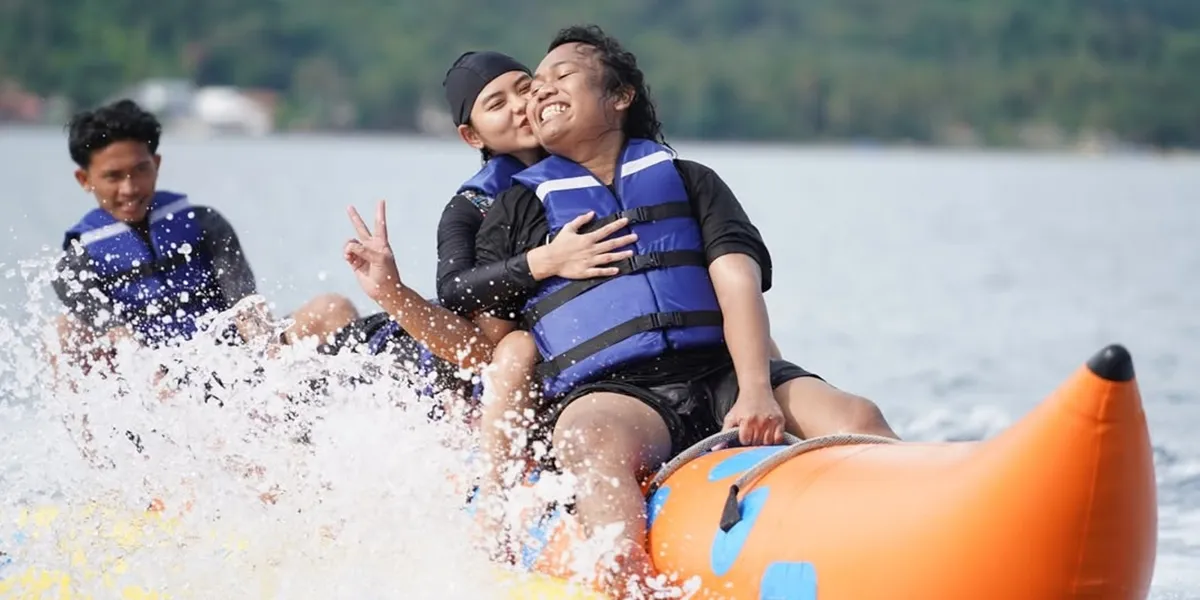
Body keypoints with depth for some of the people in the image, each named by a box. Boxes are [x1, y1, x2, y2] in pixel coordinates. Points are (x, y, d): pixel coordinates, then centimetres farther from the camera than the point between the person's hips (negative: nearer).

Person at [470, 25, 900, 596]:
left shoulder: (689, 182, 21)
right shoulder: (517, 212, 20)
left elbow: (737, 280, 3)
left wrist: (756, 391, -13)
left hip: (720, 375, 3)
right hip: (609, 395, -3)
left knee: (855, 419, -23)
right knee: (591, 440, -40)